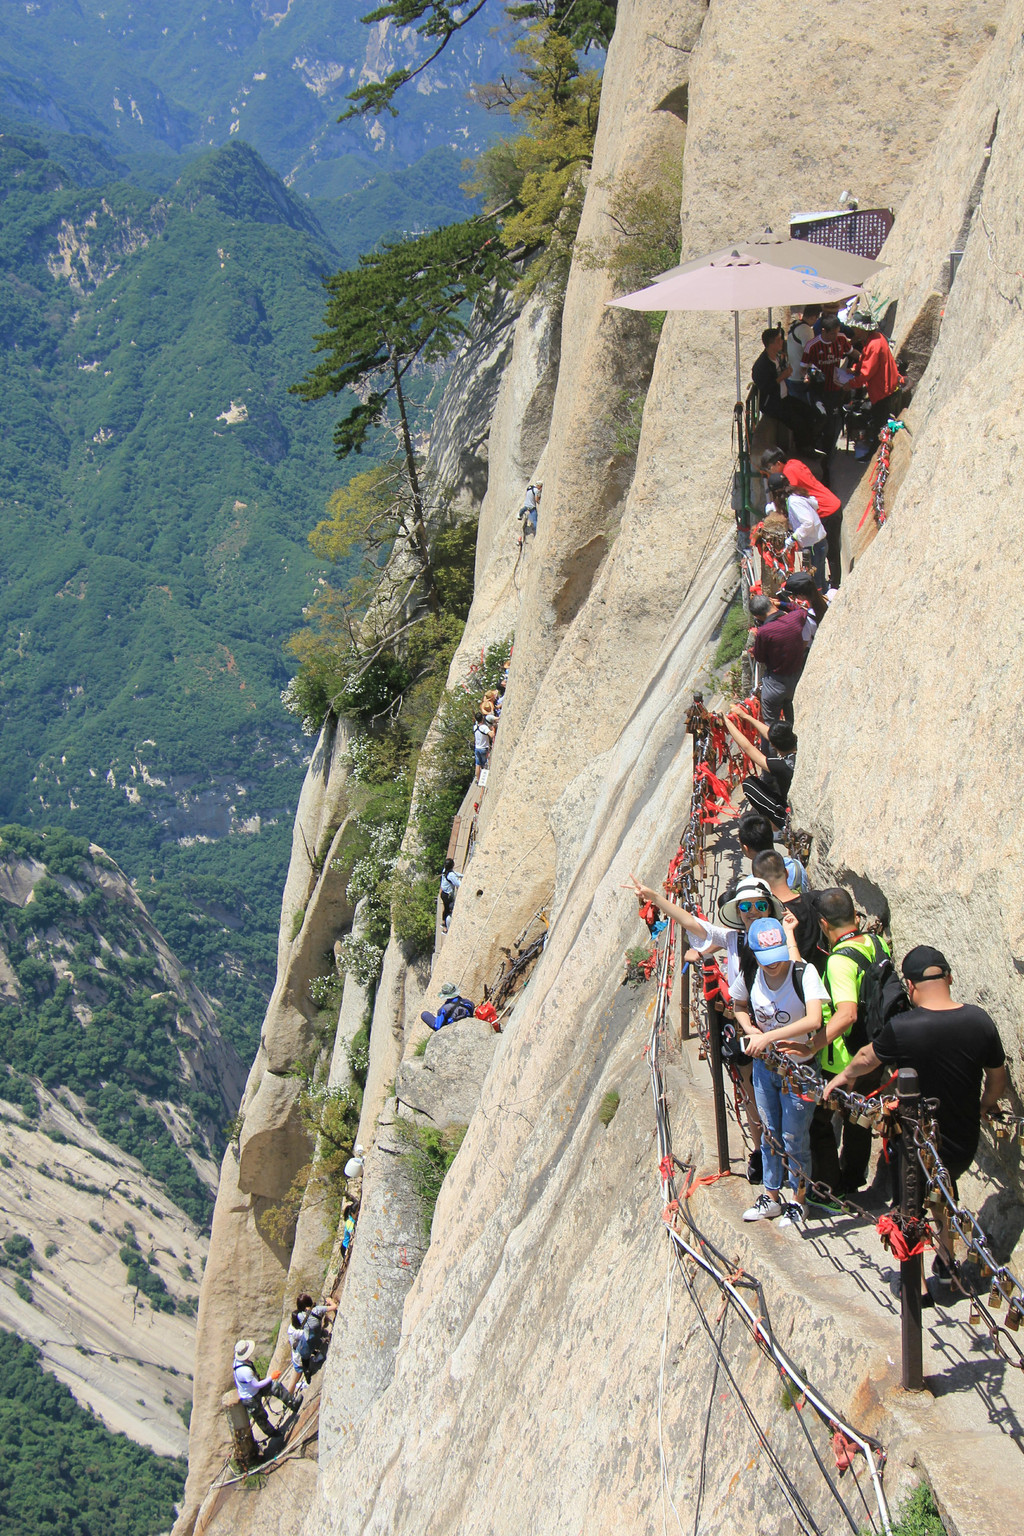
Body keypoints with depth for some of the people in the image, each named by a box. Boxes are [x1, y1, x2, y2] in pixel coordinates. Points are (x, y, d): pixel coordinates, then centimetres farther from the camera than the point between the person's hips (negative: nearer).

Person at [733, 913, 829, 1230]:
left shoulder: (804, 972, -22)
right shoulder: (749, 977, -8)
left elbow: (814, 1020, -33)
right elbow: (737, 1006, 13)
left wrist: (768, 1036, -35)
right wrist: (752, 1031, -6)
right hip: (764, 1065, 5)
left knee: (794, 1138, 4)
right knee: (770, 1134, 17)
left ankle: (797, 1201, 23)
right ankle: (771, 1198, 33)